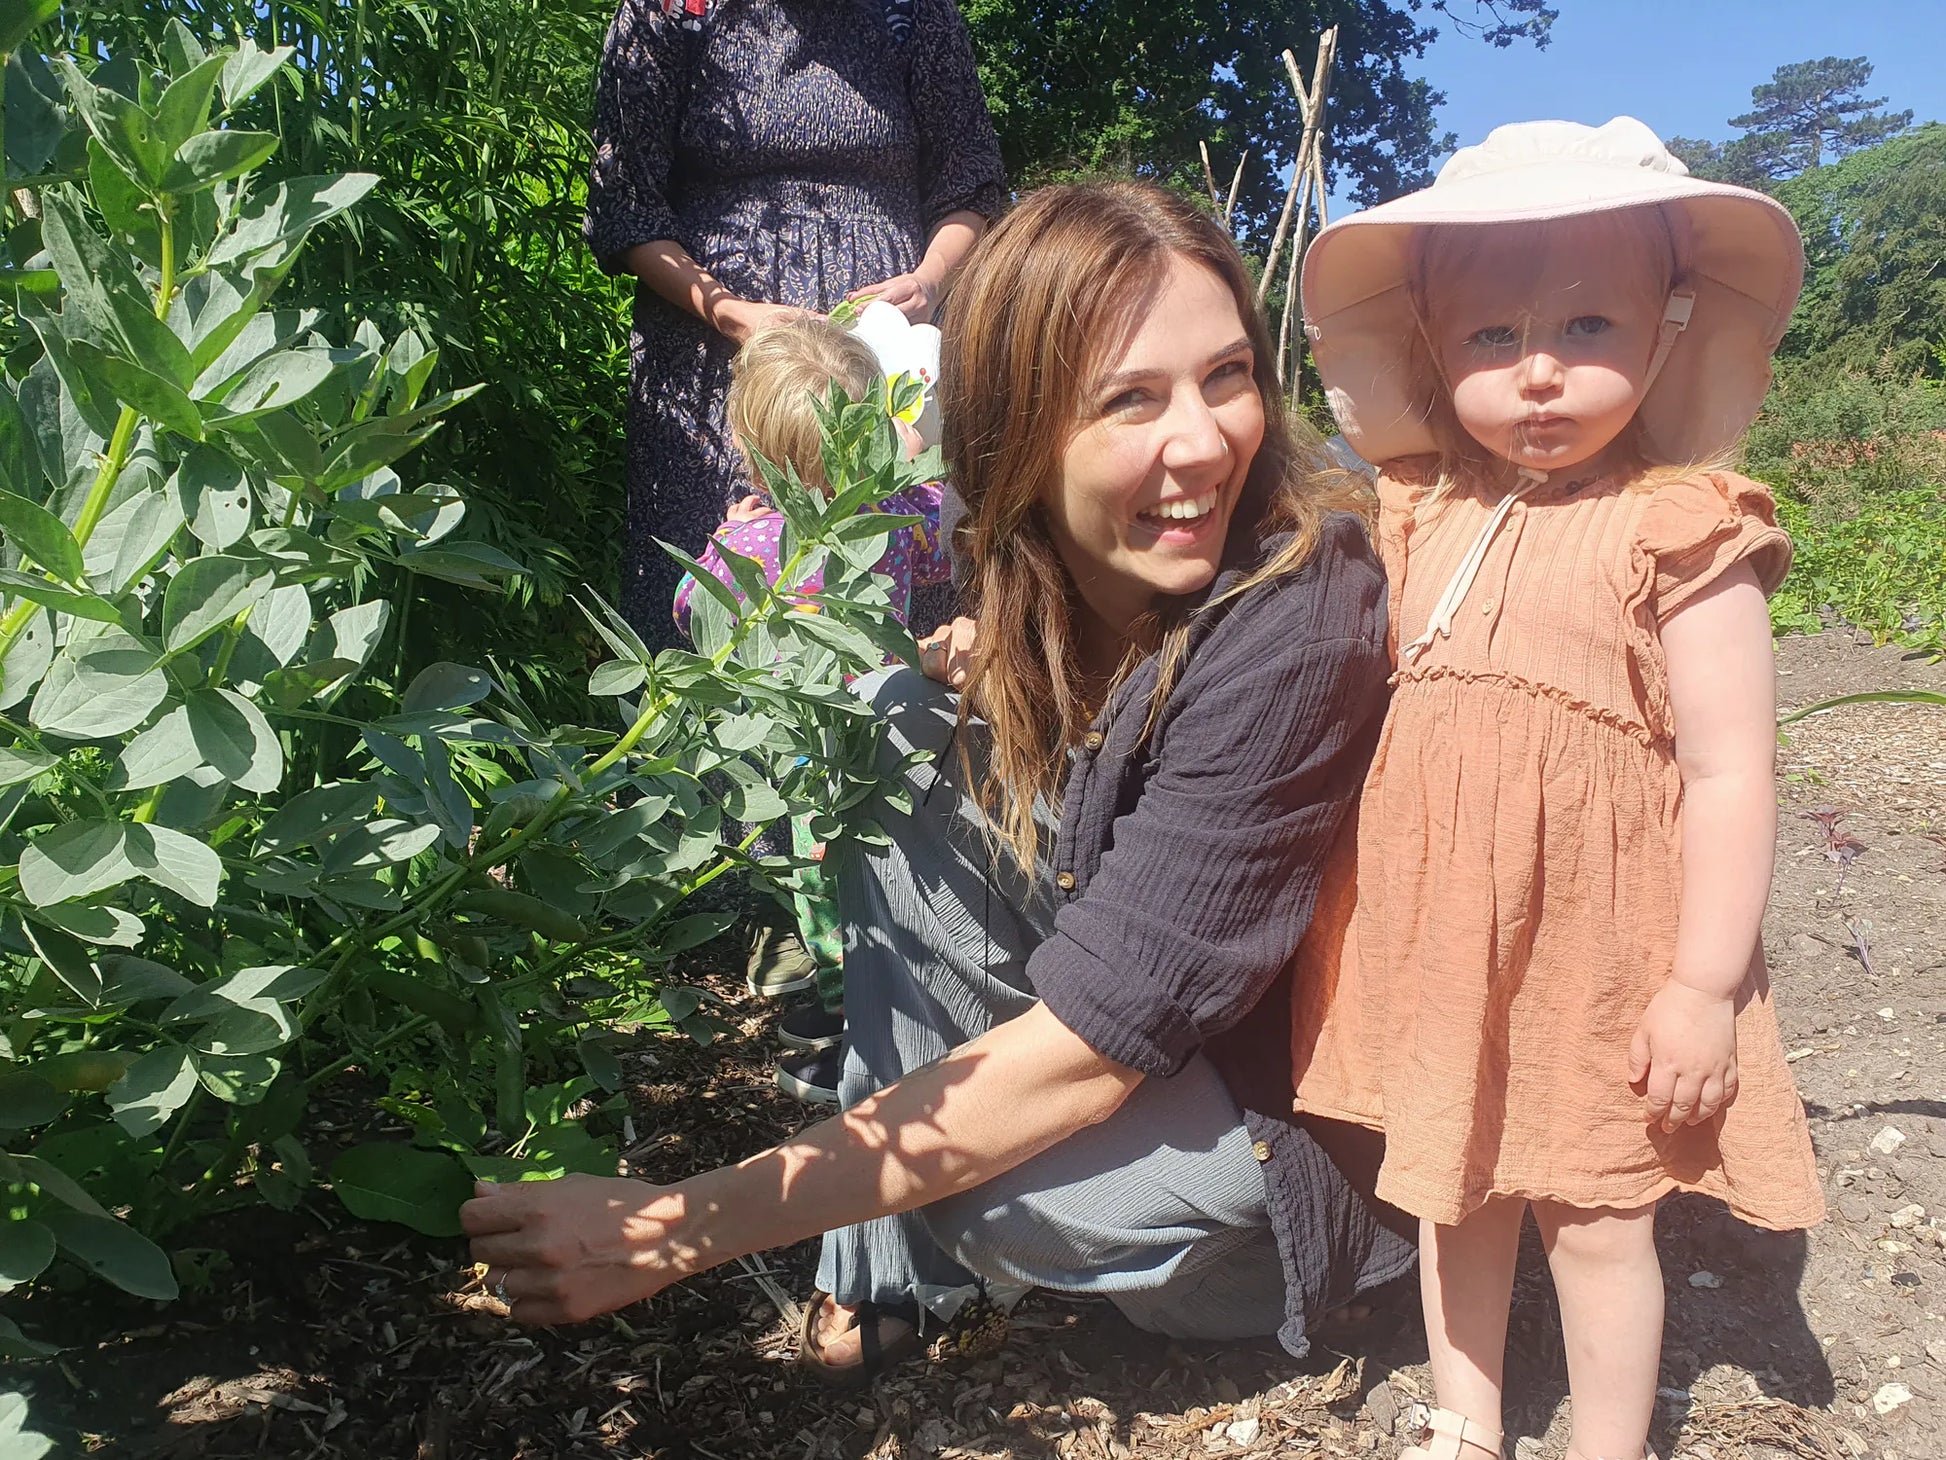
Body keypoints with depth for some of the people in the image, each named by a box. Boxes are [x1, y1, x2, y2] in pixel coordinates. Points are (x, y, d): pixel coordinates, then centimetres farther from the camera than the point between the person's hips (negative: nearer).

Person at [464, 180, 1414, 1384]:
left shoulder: (1295, 631, -31)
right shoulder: (1045, 574, -12)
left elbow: (1085, 1055, -31)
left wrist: (681, 1228, -31)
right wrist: (998, 661, -12)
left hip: (1307, 1110, -6)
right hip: (1131, 1015, 6)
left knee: (946, 1164, -29)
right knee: (900, 730, -8)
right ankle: (888, 1262, -5)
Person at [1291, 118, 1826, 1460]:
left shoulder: (1682, 534, -15)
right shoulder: (1424, 511, 2)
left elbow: (1731, 773, -14)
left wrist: (1706, 987, -14)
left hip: (1599, 944, -5)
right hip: (1441, 935, 5)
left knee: (1594, 1214, 11)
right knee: (1454, 1184, 19)